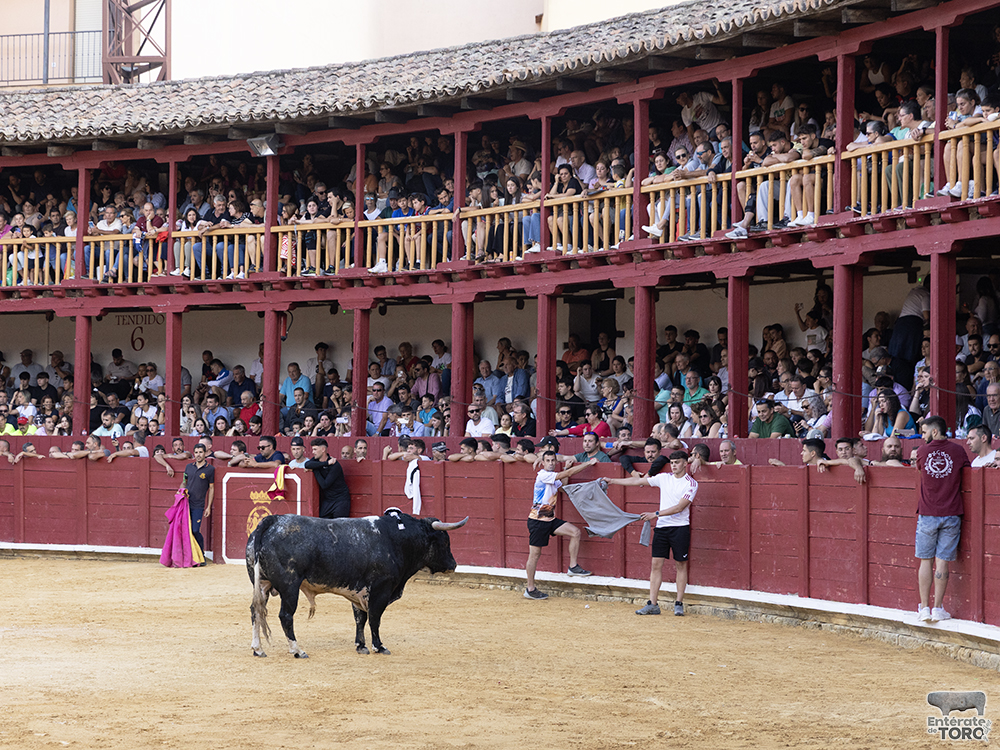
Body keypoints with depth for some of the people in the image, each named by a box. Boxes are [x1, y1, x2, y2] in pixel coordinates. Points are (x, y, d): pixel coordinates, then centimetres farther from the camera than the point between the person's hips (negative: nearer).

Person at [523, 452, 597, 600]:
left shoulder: (554, 479, 13)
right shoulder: (543, 475, -15)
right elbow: (568, 474, -18)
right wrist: (589, 463, -12)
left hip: (550, 519, 8)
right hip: (537, 520, -8)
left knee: (575, 532, -5)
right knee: (535, 553, -2)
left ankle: (573, 567, 2)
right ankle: (530, 589, 6)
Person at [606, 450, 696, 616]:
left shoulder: (691, 484, -6)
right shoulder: (664, 478, 9)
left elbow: (679, 508, -15)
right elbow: (638, 481, 13)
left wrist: (655, 514, -20)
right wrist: (612, 481, 13)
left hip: (680, 528, -4)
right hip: (661, 527, 4)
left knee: (681, 565, 1)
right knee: (656, 564, -1)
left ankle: (679, 603, 8)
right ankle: (653, 604, 0)